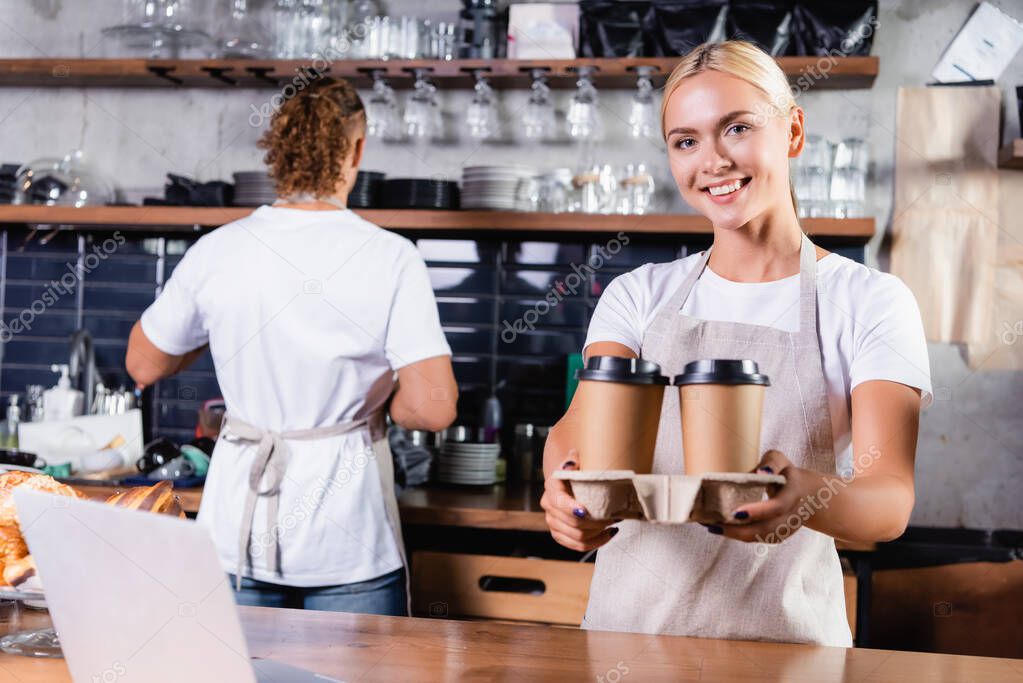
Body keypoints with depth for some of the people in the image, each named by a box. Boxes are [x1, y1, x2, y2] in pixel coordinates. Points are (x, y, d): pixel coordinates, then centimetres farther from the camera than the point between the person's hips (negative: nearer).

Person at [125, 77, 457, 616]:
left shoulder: (216, 252, -4)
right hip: (348, 545, -2)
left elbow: (143, 366, 10)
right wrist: (373, 403, 4)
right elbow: (433, 408, -16)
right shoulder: (389, 258, -12)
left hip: (237, 531, 3)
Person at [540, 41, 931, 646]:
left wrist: (808, 498, -35)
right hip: (629, 622, 4)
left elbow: (892, 500, -14)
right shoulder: (641, 295, 6)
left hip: (783, 633, -4)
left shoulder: (870, 302, -3)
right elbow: (576, 430, -9)